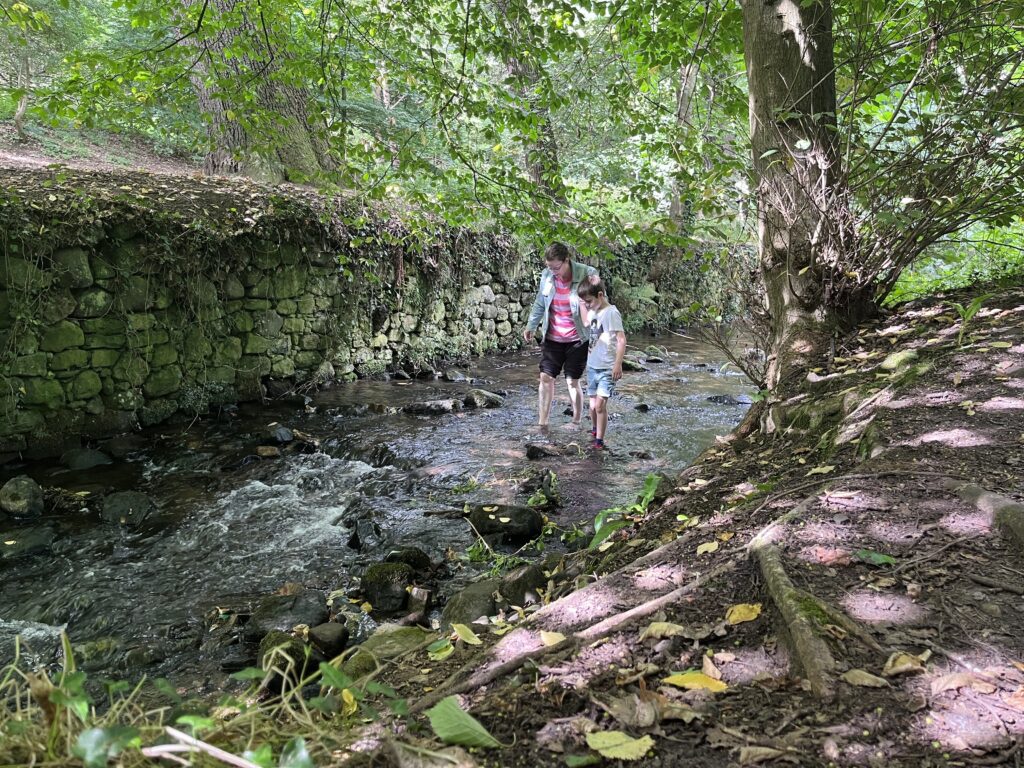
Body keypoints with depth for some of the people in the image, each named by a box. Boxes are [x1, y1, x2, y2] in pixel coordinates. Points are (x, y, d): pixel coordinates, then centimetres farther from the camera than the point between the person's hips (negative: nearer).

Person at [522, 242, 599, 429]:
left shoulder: (587, 275, -17)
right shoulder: (547, 275, -3)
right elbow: (539, 303, 11)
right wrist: (531, 325, 3)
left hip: (577, 340, -4)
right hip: (552, 338, 4)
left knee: (572, 380, 3)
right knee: (546, 377, 0)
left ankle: (576, 422, 22)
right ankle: (542, 423, 9)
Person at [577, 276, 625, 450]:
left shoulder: (611, 313, -15)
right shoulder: (592, 312, 8)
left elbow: (621, 340, -18)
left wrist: (618, 364, -20)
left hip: (607, 369, -7)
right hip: (592, 366, 7)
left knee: (600, 405, -12)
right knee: (593, 405, 14)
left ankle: (599, 441, -2)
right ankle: (595, 430, 36)